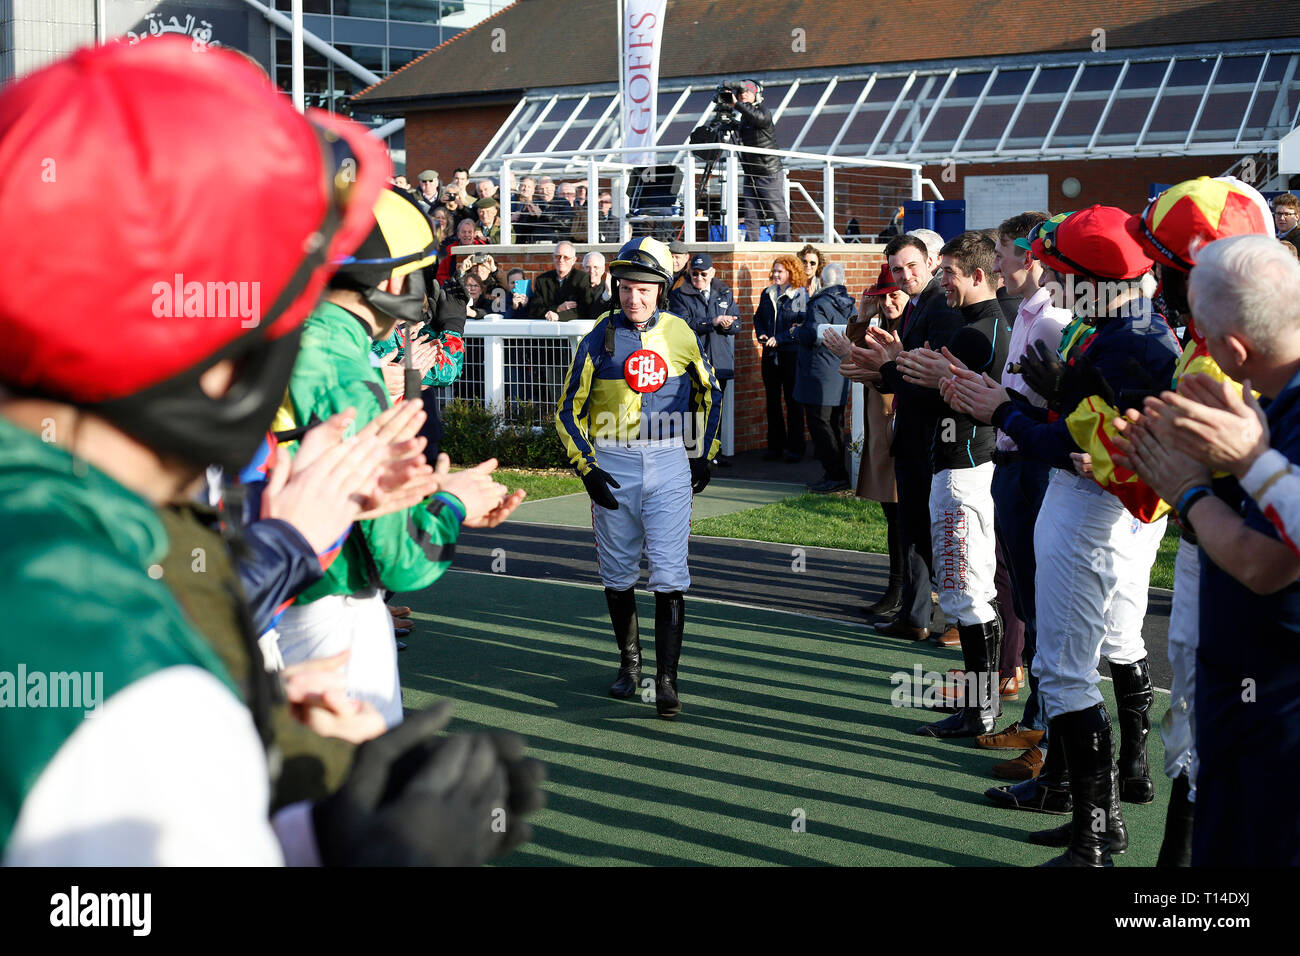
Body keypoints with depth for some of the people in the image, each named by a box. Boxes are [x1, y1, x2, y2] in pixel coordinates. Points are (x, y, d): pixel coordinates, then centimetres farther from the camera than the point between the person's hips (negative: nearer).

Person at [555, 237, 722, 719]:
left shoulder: (680, 334, 2)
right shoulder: (600, 338, -2)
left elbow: (709, 393, 17)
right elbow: (569, 410, 4)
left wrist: (703, 455, 12)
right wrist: (587, 467, -5)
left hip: (669, 464, 0)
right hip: (613, 465, 0)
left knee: (669, 575, -7)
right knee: (618, 575, 10)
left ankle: (666, 679, -4)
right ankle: (629, 662, 29)